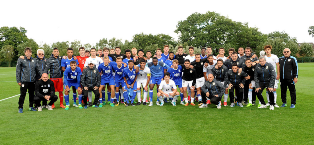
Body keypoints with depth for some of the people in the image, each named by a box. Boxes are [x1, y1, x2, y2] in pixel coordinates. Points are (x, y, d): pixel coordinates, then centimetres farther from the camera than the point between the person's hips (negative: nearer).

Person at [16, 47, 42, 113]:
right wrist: (18, 80, -3)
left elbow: (38, 69, 15)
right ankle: (20, 108, 10)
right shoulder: (21, 60, 0)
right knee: (23, 94, -3)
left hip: (32, 81, 4)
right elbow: (18, 71, 0)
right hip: (24, 81, -3)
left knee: (32, 94, 10)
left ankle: (31, 106, 23)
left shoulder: (34, 60, 10)